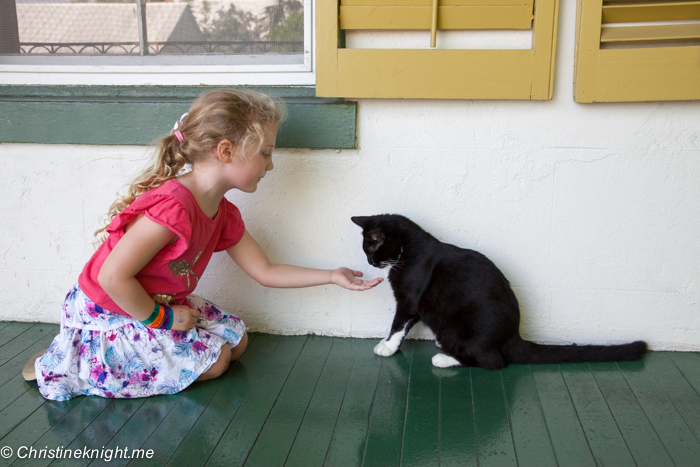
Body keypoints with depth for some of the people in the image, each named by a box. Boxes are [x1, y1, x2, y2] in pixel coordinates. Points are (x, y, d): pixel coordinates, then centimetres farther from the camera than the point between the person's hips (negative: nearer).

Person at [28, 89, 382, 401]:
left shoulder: (222, 214, -1)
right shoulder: (173, 207, -32)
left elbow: (265, 272, 5)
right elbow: (112, 276, -30)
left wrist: (332, 276, 2)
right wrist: (162, 318, -17)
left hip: (160, 304, 9)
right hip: (107, 313, -9)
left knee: (235, 339, 10)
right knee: (213, 361, -7)